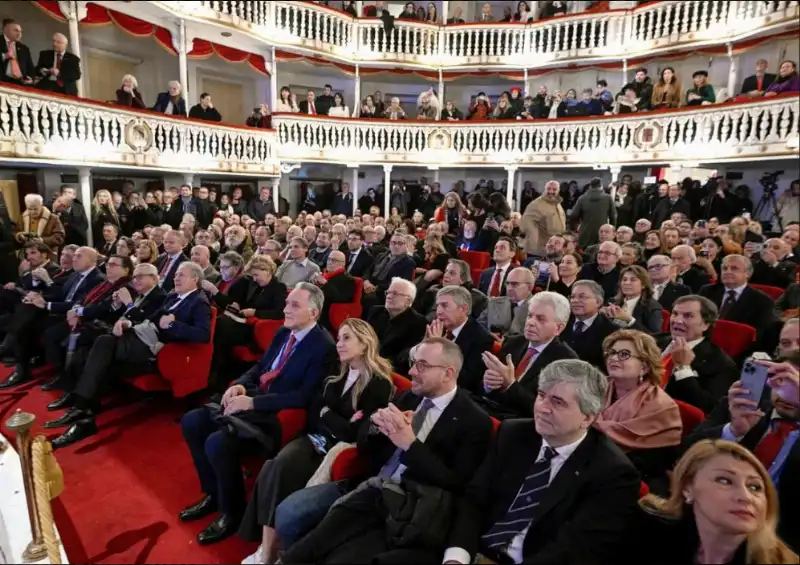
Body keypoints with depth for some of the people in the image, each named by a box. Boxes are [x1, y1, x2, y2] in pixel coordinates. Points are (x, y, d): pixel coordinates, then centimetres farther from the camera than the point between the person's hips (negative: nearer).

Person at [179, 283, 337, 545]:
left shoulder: (324, 347, -18)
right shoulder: (284, 332, 9)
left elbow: (305, 397, -24)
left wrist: (253, 402, -23)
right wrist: (241, 385, -5)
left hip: (280, 417, -9)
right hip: (253, 400, 9)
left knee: (217, 442, -25)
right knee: (191, 422, 1)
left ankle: (232, 512, 2)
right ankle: (213, 493, 18)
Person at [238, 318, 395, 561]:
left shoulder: (379, 384, -11)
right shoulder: (337, 376, 12)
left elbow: (358, 436, -15)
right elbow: (313, 416, 10)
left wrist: (327, 414, -4)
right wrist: (336, 423, -9)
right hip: (317, 440, 6)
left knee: (282, 470, -25)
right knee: (272, 468, -22)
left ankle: (269, 552, -11)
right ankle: (266, 546, -17)